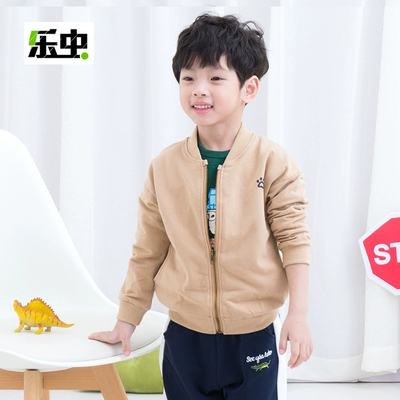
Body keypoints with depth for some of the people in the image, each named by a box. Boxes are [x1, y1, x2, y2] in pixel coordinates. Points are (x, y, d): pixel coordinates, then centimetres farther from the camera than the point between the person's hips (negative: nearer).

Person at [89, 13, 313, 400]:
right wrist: (126, 319, 10)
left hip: (252, 338, -2)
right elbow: (147, 250, 5)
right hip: (185, 336, 2)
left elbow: (294, 239, -6)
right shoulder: (164, 166, -4)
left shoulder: (272, 162, -10)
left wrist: (298, 314, -12)